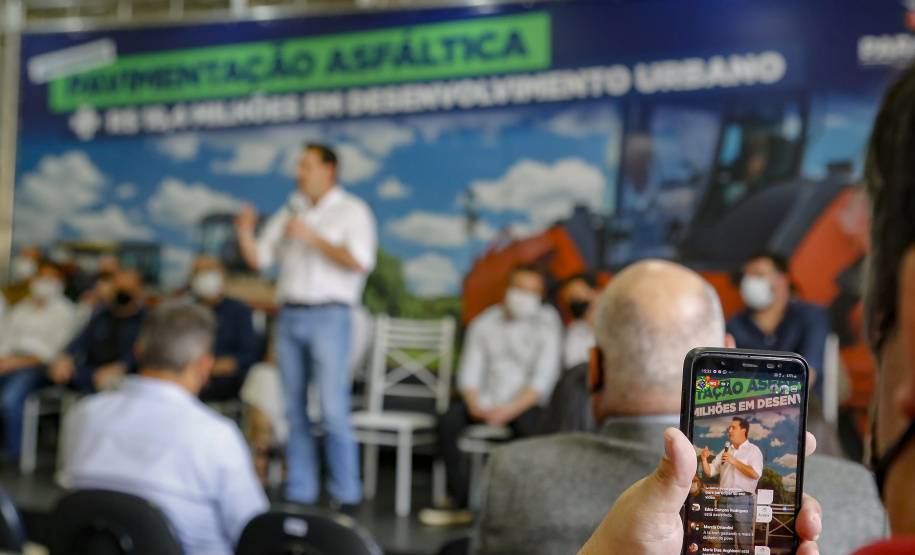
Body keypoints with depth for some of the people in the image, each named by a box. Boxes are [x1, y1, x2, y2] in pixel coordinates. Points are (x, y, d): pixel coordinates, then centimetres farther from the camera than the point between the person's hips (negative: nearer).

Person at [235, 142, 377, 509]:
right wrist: (245, 233, -2)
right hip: (289, 316, 5)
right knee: (294, 411, 6)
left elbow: (359, 261, -12)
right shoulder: (290, 213, 19)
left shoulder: (352, 211, 3)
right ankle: (299, 492, 13)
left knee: (333, 410, -10)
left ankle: (346, 495, -1)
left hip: (328, 316, -5)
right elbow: (258, 258, 17)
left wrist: (312, 237, -15)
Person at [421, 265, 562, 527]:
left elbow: (543, 379, -9)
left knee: (530, 427, -35)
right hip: (485, 400, 3)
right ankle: (461, 503, -17)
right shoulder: (484, 323, 8)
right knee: (448, 421, -24)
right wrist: (476, 405, -17)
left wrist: (510, 409, -21)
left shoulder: (546, 323, 0)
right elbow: (469, 373, 4)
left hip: (524, 403, -3)